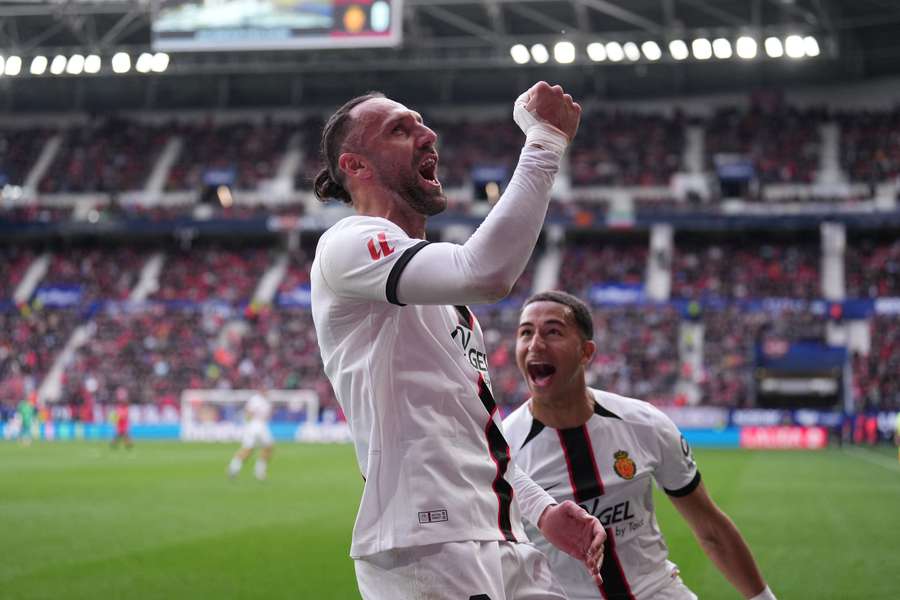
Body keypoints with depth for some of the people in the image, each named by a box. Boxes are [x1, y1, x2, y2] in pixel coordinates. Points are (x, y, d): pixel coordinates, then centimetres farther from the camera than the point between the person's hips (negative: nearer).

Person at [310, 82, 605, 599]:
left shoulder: (440, 294, 25)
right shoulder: (350, 245, -5)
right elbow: (488, 274, -23)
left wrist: (541, 508, 14)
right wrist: (546, 137, -17)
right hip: (424, 549, -9)